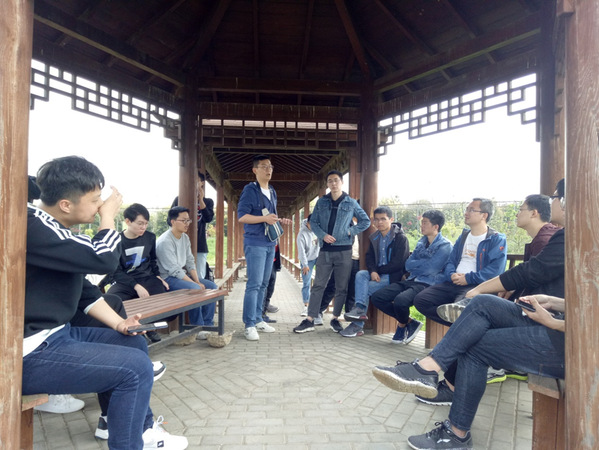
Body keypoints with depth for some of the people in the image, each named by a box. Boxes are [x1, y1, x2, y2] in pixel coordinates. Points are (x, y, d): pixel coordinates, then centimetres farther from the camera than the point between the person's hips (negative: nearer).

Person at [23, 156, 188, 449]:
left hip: (56, 335, 10)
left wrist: (119, 323, 4)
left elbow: (83, 290, 14)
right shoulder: (33, 226, -22)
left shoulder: (54, 228, 10)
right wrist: (108, 215, -11)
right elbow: (104, 260, -30)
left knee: (135, 343, 15)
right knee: (136, 367, -16)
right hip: (30, 353, -10)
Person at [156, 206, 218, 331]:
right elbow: (174, 270, -22)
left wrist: (197, 281, -6)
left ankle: (207, 325, 1)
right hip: (167, 278, -9)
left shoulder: (185, 237, 8)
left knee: (212, 286, -2)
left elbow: (190, 261, 8)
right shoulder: (165, 242, -19)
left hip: (183, 274, 9)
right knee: (195, 289, -31)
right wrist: (195, 283, -22)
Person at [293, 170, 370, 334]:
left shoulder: (351, 203, 5)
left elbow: (366, 221, 11)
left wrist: (351, 231, -2)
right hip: (325, 250, 1)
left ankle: (335, 319, 20)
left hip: (344, 251, -1)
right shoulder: (321, 202, 9)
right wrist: (323, 235, -9)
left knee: (341, 288, 6)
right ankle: (310, 320, 5)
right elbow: (313, 222, 8)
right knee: (318, 285, 1)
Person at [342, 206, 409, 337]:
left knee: (367, 288, -21)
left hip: (394, 276, -6)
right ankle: (360, 309, -32)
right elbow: (369, 257, 10)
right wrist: (373, 271, -11)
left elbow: (398, 264, -14)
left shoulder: (400, 238, -9)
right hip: (377, 273, 6)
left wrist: (378, 270, -9)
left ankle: (357, 325, -11)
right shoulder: (375, 237, 12)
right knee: (360, 274, -23)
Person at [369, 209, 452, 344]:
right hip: (411, 281, 8)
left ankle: (403, 324, 1)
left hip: (427, 284, -8)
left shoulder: (445, 246, -5)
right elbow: (408, 265, 11)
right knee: (376, 297, -8)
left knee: (400, 300, -35)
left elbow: (429, 269, -16)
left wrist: (415, 264, 0)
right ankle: (409, 322, 4)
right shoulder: (421, 242, 18)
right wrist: (423, 263, -5)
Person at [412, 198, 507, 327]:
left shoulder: (497, 240, 2)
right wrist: (451, 275, -2)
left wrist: (468, 278, -15)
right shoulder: (463, 236, 23)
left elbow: (495, 270, -12)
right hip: (453, 283, 7)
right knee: (420, 300, -14)